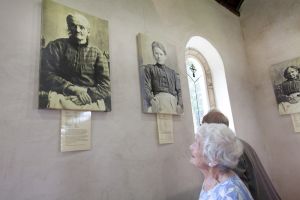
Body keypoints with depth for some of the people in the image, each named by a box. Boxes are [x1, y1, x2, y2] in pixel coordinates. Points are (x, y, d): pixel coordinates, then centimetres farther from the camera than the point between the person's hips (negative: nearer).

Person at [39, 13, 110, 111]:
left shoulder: (97, 53, 13)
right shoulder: (56, 46, 13)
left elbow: (105, 87, 4)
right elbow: (46, 75, 2)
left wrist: (87, 93, -15)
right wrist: (74, 89, -13)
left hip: (91, 101, 2)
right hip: (63, 97, -1)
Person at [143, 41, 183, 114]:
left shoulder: (172, 72, 28)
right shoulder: (149, 68, 18)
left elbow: (178, 89, 19)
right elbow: (146, 87, 5)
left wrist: (180, 104, 0)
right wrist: (150, 98, -16)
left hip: (174, 100, 4)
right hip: (160, 98, -3)